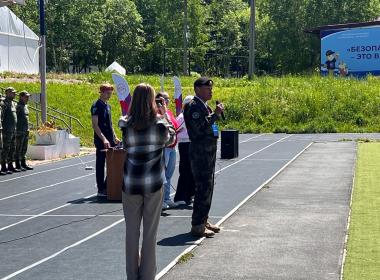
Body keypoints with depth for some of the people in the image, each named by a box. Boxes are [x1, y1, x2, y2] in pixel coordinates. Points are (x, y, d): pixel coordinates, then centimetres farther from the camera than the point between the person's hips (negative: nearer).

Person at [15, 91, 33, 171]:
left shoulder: (25, 106, 15)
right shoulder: (18, 106, -12)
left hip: (26, 131, 9)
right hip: (20, 131, -9)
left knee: (24, 149, 13)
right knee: (18, 149, -3)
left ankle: (23, 164, 19)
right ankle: (18, 165, 1)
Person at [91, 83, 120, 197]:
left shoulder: (108, 106, 15)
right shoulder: (96, 106, -10)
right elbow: (95, 125, -17)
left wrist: (115, 137, 16)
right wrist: (103, 139, -24)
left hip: (110, 141, 8)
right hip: (101, 141, -8)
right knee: (100, 164, -1)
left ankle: (108, 186, 17)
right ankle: (101, 189, 3)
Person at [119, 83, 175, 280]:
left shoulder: (126, 124, -6)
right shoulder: (159, 123, -8)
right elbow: (171, 139, 11)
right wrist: (164, 113, 19)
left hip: (131, 184, 1)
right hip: (153, 183, -1)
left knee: (131, 232, 10)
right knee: (150, 233, 7)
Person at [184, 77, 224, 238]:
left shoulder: (204, 106, 18)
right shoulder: (194, 106, -14)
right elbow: (200, 128, -25)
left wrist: (217, 114, 12)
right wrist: (215, 114, -23)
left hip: (208, 151, 11)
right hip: (200, 153, -10)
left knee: (207, 187, 15)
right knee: (203, 188, -9)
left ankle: (203, 220, 24)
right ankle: (197, 226, -4)